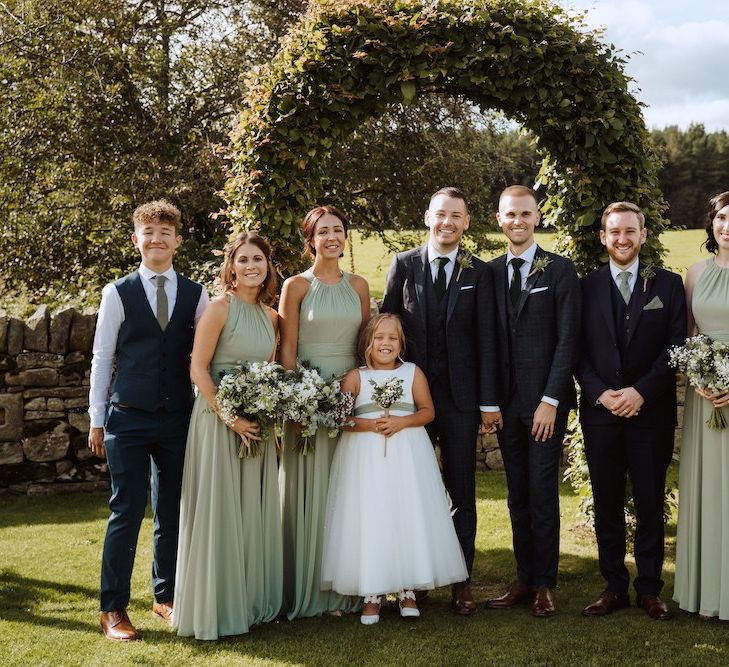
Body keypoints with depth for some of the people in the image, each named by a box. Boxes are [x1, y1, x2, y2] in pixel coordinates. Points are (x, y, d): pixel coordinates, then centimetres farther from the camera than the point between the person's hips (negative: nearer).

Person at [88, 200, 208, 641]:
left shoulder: (196, 294, 5)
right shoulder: (118, 293, 0)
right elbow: (102, 359, 3)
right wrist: (97, 420, 3)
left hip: (179, 418, 3)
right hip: (128, 418, -2)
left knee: (172, 512, 11)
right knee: (128, 511, -2)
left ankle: (166, 596, 27)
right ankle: (113, 607, 10)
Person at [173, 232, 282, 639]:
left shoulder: (270, 315, 10)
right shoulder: (220, 308, -9)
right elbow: (198, 369, -13)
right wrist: (230, 417, -18)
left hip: (257, 423, 6)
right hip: (218, 418, -6)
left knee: (255, 511, 12)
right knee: (219, 511, 0)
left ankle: (254, 600, 26)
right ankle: (216, 608, 13)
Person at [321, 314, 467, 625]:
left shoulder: (413, 373, 6)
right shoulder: (355, 377, 2)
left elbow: (427, 411, 3)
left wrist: (401, 422, -13)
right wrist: (369, 425, -17)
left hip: (407, 455, 1)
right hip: (365, 457, -1)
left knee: (408, 518, -1)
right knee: (368, 521, -2)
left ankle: (407, 590, 10)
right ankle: (371, 594, 7)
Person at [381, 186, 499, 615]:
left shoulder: (478, 272, 1)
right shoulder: (403, 265, 2)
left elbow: (485, 339, -1)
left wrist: (489, 401, -5)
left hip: (460, 397, -1)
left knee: (461, 493, 6)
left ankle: (461, 582, 17)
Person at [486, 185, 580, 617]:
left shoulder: (560, 270, -3)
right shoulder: (490, 272, 10)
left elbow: (568, 339, -7)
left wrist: (551, 400, -13)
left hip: (546, 402, -4)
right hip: (507, 403, 4)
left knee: (543, 495, 0)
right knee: (517, 496, 10)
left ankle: (545, 585, 12)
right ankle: (525, 579, 20)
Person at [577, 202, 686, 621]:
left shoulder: (668, 285, 5)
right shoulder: (587, 287, 7)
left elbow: (676, 347, -2)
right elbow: (577, 351, 4)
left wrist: (641, 391, -13)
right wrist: (601, 393, -11)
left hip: (652, 412, -1)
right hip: (601, 411, 1)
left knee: (651, 504, 5)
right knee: (607, 504, 7)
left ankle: (650, 589, 17)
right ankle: (614, 588, 17)